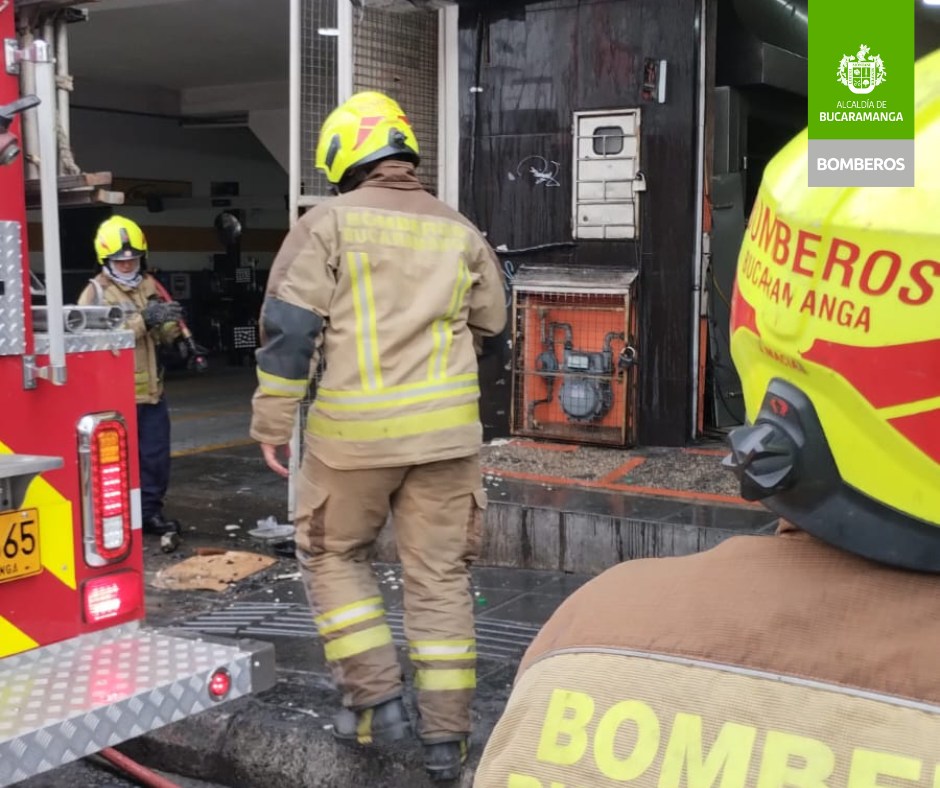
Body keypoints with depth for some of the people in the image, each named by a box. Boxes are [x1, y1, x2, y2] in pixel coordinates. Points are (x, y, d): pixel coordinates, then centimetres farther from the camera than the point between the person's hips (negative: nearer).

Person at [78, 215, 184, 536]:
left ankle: (151, 512, 24)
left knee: (156, 456, 11)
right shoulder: (95, 293, -6)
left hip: (151, 390, 6)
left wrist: (170, 321, -10)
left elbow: (164, 337, 14)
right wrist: (143, 320, -29)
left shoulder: (149, 287, 11)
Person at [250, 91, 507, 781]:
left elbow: (289, 325, -6)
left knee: (333, 555, 17)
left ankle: (377, 698, 13)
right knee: (440, 575, 9)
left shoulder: (329, 222, -2)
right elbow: (491, 321, 19)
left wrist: (273, 420, 1)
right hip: (446, 427, 3)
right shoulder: (460, 232, 9)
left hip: (354, 428, -3)